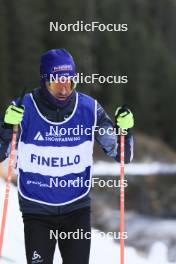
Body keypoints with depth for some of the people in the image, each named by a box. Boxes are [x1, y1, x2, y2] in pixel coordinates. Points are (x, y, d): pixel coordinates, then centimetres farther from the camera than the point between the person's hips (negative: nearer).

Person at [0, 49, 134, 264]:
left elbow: (122, 156, 2)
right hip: (37, 211, -2)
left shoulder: (89, 109, -4)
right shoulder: (24, 109, -10)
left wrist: (125, 131, -17)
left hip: (77, 209, 2)